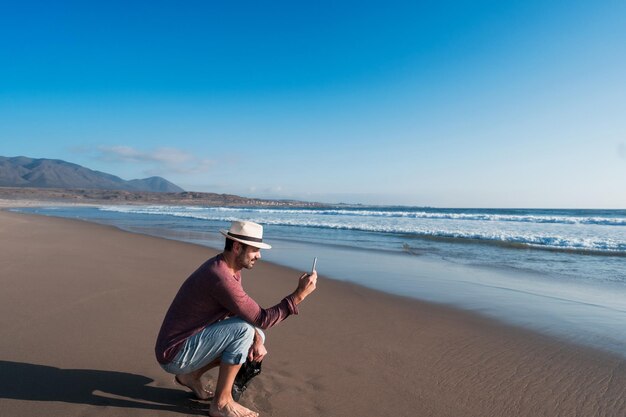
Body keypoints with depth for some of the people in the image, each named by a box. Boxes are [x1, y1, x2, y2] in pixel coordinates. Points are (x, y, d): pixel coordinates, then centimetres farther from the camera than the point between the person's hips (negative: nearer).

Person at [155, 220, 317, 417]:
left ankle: (191, 375, 14)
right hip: (175, 356, -9)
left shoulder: (230, 268, 1)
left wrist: (257, 339, -11)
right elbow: (262, 319, -26)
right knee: (245, 329, -24)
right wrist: (299, 295, -24)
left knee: (257, 336, 8)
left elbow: (244, 312, 7)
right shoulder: (221, 277, -30)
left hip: (188, 344, 9)